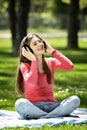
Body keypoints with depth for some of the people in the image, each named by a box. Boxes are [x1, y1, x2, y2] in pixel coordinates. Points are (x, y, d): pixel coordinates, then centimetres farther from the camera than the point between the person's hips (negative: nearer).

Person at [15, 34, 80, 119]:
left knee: (75, 99, -23)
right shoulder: (25, 66, -1)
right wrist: (34, 60, -12)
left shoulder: (50, 62, 11)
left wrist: (53, 52, -1)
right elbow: (32, 83, -22)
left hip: (51, 105, 3)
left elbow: (69, 66, -8)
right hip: (33, 107, -3)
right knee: (20, 103, -37)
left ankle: (42, 118, -30)